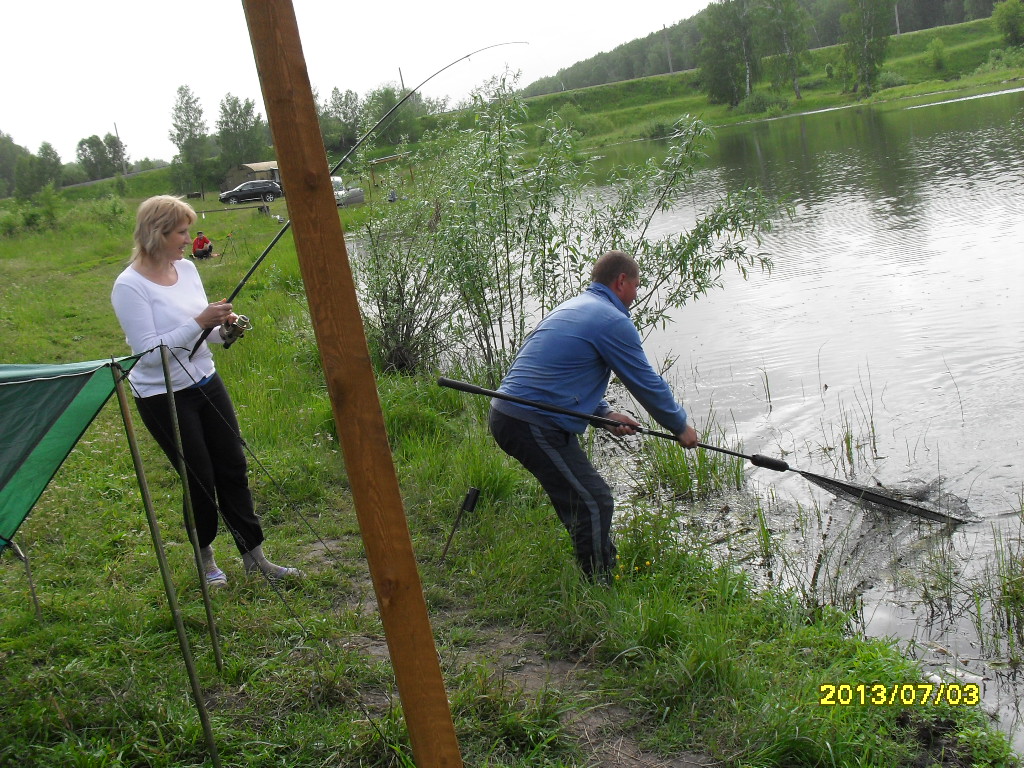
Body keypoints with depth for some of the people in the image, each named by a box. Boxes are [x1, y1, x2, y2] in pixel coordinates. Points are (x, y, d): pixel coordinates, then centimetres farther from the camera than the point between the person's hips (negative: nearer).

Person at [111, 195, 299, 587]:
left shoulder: (186, 268, 4)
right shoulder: (129, 286, -18)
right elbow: (149, 352, -22)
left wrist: (223, 327, -8)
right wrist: (199, 322, -26)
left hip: (206, 384, 7)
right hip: (163, 397, -7)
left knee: (233, 469, 7)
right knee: (199, 479, 3)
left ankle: (254, 556, 18)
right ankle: (205, 559, 27)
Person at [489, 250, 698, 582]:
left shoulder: (570, 307, 22)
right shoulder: (613, 321, -8)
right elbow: (647, 384, -2)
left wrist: (605, 414, 17)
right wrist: (681, 427, 13)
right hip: (535, 426, -10)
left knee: (578, 494, 21)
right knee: (595, 504, -4)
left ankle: (601, 572, 31)